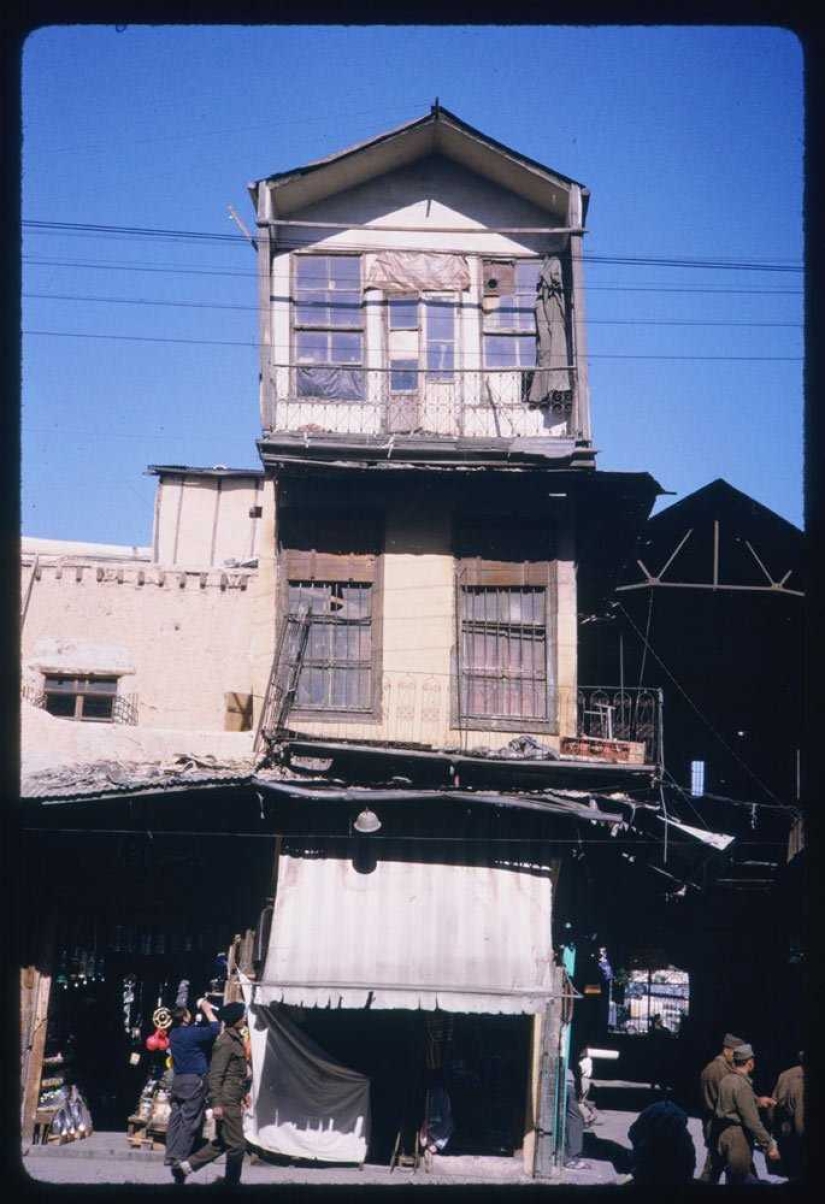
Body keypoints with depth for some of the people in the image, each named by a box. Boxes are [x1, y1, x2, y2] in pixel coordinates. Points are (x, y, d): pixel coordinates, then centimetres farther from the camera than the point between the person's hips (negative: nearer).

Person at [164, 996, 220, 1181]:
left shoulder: (174, 1034, 10)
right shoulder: (192, 1033, -15)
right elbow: (215, 1029, -14)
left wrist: (202, 1011, 19)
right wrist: (207, 1010, -4)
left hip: (178, 1080, 8)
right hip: (194, 1082, -8)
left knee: (176, 1118, 8)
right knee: (189, 1121, -4)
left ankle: (171, 1155, 7)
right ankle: (180, 1158, -6)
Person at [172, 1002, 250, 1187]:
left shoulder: (236, 1039, 14)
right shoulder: (225, 1042, -15)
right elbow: (215, 1074, -20)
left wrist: (242, 1095, 24)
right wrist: (216, 1103, -24)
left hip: (233, 1101, 10)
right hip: (227, 1102, -10)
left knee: (221, 1143, 14)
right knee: (237, 1145, -3)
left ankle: (184, 1167, 15)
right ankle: (232, 1182, 9)